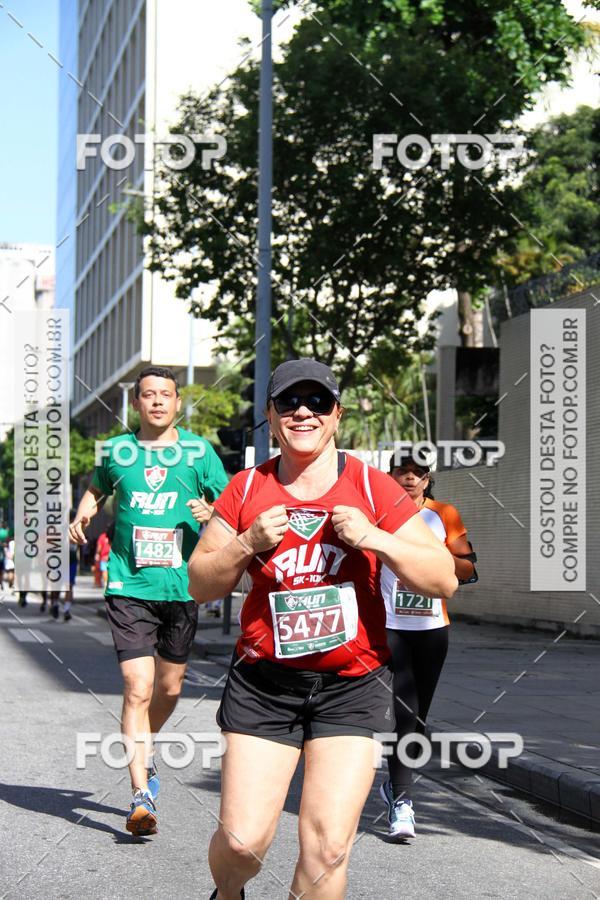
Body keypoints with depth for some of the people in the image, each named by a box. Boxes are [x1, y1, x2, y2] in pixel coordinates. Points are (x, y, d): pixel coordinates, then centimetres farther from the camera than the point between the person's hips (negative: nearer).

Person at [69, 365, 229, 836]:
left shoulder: (199, 451, 3)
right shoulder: (116, 451, 6)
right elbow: (98, 488, 26)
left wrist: (210, 512, -14)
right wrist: (83, 515, 7)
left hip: (182, 584, 1)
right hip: (130, 585, -1)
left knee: (170, 686, 14)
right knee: (137, 688, -12)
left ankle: (144, 752, 43)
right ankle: (142, 794, -8)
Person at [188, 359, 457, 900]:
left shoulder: (372, 488, 0)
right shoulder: (247, 489, 4)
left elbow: (444, 580, -2)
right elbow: (201, 586, 6)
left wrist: (375, 539, -15)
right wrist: (249, 543, -11)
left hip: (353, 686, -1)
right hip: (264, 681, 1)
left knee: (327, 846, -9)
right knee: (241, 840, -3)